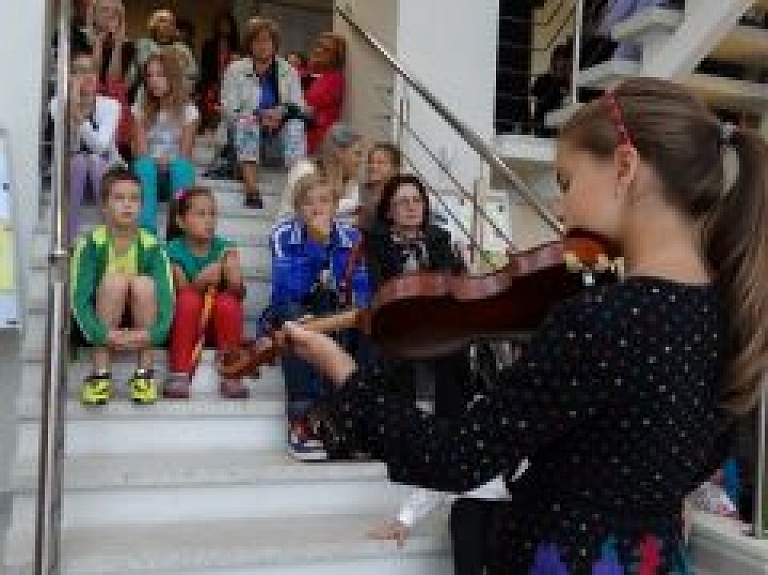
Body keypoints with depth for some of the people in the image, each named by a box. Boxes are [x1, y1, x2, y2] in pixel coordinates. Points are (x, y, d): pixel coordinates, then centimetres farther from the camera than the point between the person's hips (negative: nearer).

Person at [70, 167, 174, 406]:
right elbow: (78, 299, -21)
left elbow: (166, 297, -19)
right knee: (114, 280, -27)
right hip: (101, 330, -1)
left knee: (144, 283, -27)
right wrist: (105, 335, -36)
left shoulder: (152, 246, -11)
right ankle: (100, 373, -24)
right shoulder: (91, 243, -14)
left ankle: (145, 373, -19)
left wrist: (150, 334, -37)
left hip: (140, 332, 1)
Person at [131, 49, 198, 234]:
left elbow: (185, 153, -3)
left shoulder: (187, 110, 2)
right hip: (151, 169, 1)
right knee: (144, 166, -35)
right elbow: (140, 151, -2)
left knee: (181, 166, -36)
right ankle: (146, 229, -38)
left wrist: (169, 161, -18)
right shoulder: (141, 109, 5)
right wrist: (157, 162, -17)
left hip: (176, 170, -1)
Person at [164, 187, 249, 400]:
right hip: (186, 319, -1)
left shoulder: (225, 248, -1)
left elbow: (239, 293, -7)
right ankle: (180, 374, -28)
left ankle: (230, 375, -21)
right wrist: (201, 281, -32)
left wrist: (233, 274, -26)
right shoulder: (174, 251, -5)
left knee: (228, 302, -30)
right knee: (189, 300, -32)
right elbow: (183, 291, -14)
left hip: (219, 321, 1)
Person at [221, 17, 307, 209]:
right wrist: (259, 116, -20)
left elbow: (298, 106, 2)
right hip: (246, 128, -1)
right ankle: (252, 192, -41)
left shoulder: (288, 71, 7)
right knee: (246, 125, -33)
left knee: (296, 124, -28)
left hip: (279, 130, 1)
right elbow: (229, 109, -7)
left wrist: (282, 111, -20)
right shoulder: (236, 70, 1)